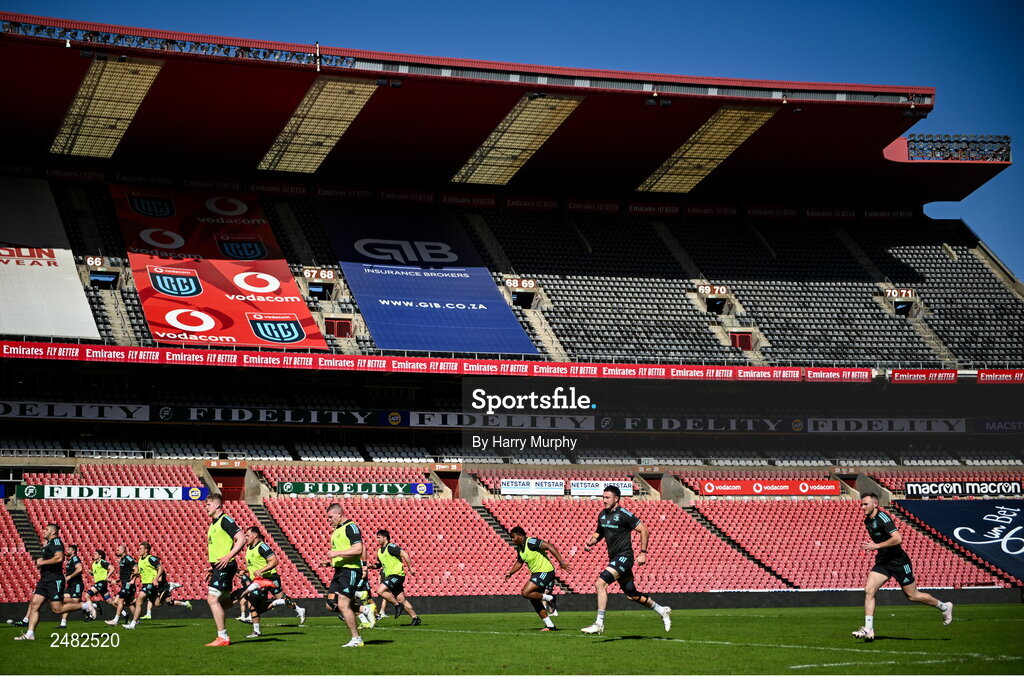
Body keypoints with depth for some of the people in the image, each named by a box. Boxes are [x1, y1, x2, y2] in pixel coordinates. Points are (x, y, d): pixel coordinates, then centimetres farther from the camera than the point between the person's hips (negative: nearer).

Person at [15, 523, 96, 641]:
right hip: (44, 579, 10)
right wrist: (44, 547, 19)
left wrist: (42, 562, -17)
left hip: (54, 580, -10)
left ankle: (86, 605, 4)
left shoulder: (56, 541, -10)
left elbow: (59, 557, -26)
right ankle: (29, 634, -2)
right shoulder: (49, 543, 21)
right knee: (34, 604, -1)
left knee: (57, 608, -9)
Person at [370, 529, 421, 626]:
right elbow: (380, 564, 27)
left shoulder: (391, 547, -10)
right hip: (390, 576, 9)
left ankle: (397, 605, -6)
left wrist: (410, 568, -20)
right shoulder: (380, 551, 17)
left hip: (396, 575, -9)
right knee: (401, 599, 6)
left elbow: (404, 554, -18)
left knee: (380, 591, -19)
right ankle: (415, 618, 9)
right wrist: (372, 566, 6)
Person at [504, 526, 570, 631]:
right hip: (536, 574, 10)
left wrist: (561, 562, -30)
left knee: (525, 593, -19)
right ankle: (550, 625, 12)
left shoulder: (531, 542, -18)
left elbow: (550, 547, -25)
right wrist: (510, 573, 14)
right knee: (534, 600, 7)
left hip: (545, 572, -10)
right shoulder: (519, 548, 11)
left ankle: (549, 598, -4)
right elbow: (519, 562, 29)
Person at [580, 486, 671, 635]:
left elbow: (644, 530, -12)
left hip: (624, 557, -9)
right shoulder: (602, 515, 9)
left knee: (600, 583, -21)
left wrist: (643, 553, -15)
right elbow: (599, 533, 25)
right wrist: (590, 543, 4)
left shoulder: (624, 514, -14)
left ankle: (599, 624, -17)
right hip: (614, 558, 9)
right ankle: (662, 611, 31)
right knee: (632, 594, 14)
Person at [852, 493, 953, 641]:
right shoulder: (867, 521, 8)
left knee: (912, 596, 4)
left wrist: (876, 546, -28)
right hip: (882, 562, 8)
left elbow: (898, 539, -29)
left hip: (898, 562, -8)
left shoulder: (883, 518, -19)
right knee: (869, 590, -10)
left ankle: (944, 607, 28)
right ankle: (868, 630, -11)